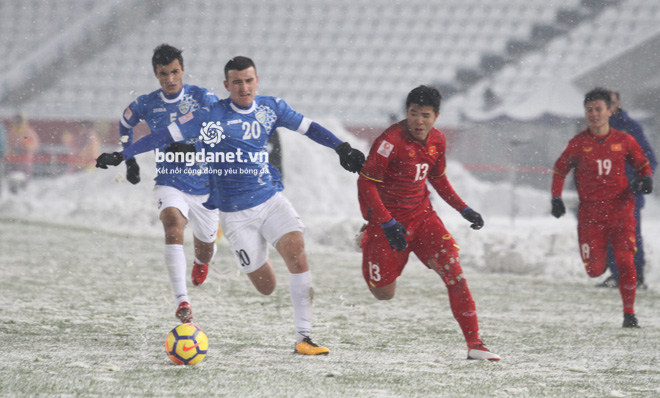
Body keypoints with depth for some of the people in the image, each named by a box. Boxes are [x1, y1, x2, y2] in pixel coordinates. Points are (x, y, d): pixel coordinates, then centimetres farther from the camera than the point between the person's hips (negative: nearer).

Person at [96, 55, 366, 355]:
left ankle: (303, 338, -18)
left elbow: (308, 127, 14)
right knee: (266, 287, -1)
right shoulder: (210, 117, -10)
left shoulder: (271, 108, 2)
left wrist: (342, 149, 9)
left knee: (296, 250, -23)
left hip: (270, 198, 3)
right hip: (235, 213, -3)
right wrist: (121, 156, -12)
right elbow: (165, 136, -9)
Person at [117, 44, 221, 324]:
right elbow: (125, 123, 22)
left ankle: (201, 261, 57)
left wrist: (190, 145, -22)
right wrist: (130, 160, 15)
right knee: (173, 230, -30)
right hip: (169, 183, -1)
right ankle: (182, 301, -38)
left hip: (205, 185, 1)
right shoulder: (146, 104, 0)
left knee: (205, 249, 15)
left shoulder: (202, 98, -5)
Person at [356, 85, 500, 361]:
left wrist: (463, 209, 10)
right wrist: (388, 225, -25)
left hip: (422, 216, 5)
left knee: (453, 270, -14)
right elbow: (366, 182, -19)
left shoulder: (437, 141, 1)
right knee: (384, 294, 2)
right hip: (389, 220, -5)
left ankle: (474, 344, -12)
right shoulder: (391, 141, -21)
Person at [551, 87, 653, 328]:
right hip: (590, 212, 0)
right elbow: (560, 170, 16)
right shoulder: (578, 143, 3)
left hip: (620, 209, 0)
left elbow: (643, 165, 15)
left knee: (625, 263, -12)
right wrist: (556, 198, 7)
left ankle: (629, 314, 1)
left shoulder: (624, 141, 4)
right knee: (594, 271, -4)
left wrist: (645, 180, -6)